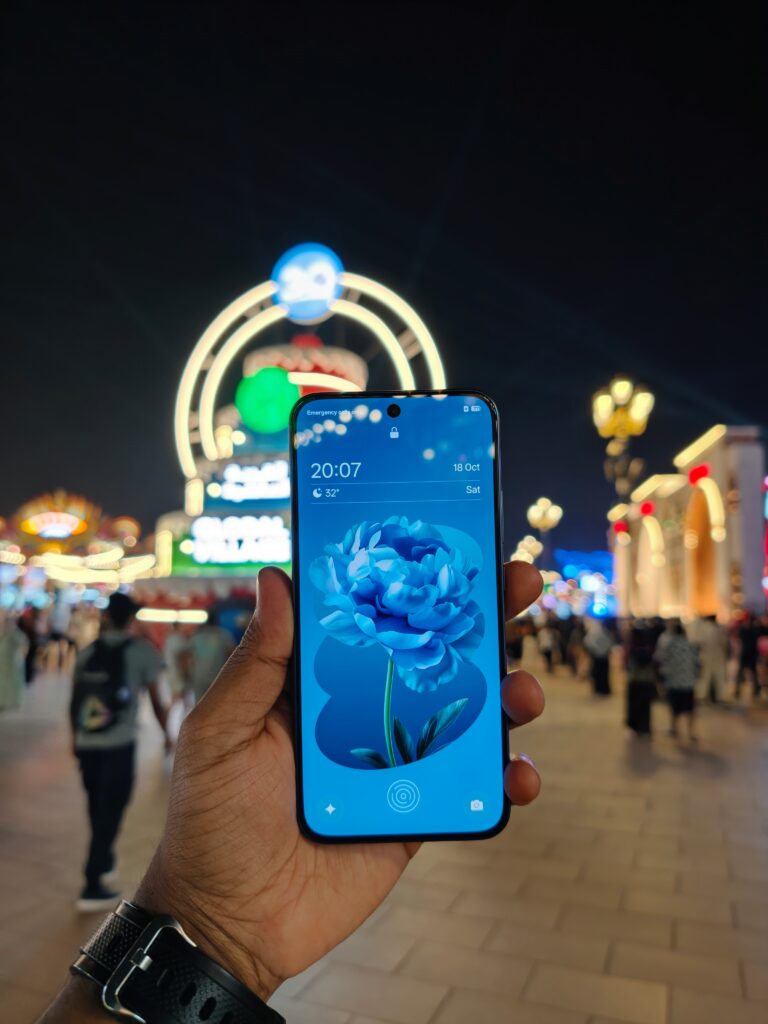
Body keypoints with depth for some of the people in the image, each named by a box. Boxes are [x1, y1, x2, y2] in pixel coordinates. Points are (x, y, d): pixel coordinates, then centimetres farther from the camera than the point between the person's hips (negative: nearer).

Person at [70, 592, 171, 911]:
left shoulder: (87, 651, 8)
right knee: (110, 811, 4)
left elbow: (75, 701, 13)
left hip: (86, 742, 5)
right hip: (119, 743, -5)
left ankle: (103, 862, 40)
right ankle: (92, 887, 6)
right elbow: (156, 699, -1)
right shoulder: (142, 650, -4)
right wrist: (166, 733, 13)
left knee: (97, 807, 20)